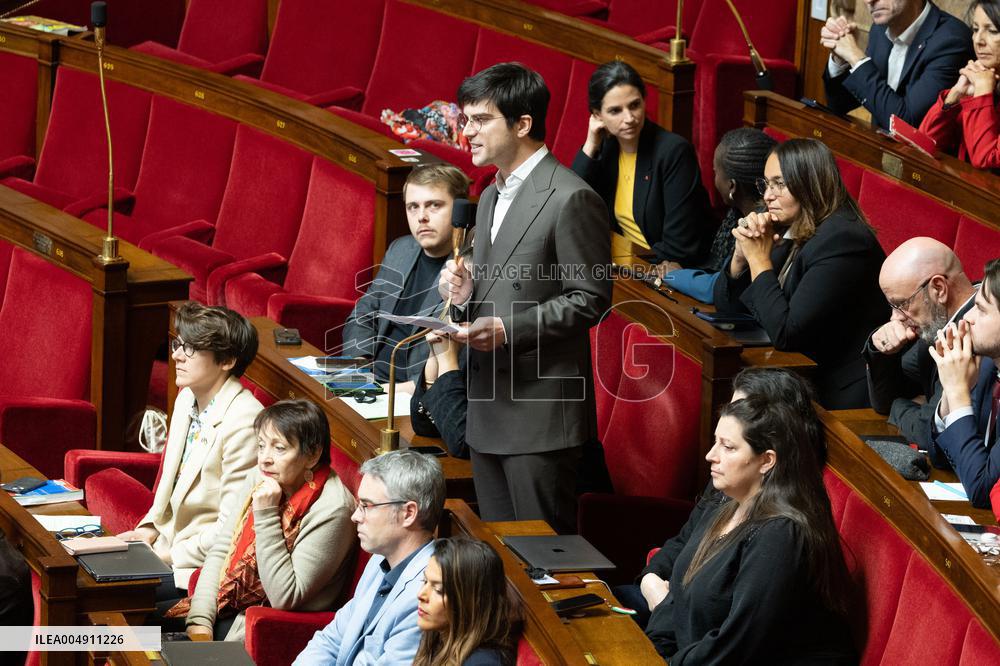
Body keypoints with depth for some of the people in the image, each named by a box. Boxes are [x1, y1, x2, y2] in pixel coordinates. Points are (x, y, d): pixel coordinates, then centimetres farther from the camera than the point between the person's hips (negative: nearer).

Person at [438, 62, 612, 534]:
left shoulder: (571, 199, -12)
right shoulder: (491, 198, 17)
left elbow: (590, 299, -13)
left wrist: (508, 329, -21)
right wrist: (466, 295, 2)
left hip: (541, 413, -9)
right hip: (488, 411, 9)